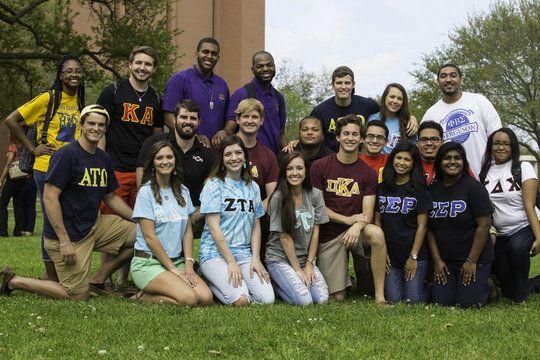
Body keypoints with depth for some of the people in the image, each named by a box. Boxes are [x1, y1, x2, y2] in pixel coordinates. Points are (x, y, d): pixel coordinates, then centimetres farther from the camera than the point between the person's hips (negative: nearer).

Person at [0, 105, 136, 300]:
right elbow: (49, 198, -20)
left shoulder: (104, 159, 9)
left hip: (94, 226, 8)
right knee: (77, 296, -7)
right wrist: (64, 241, -22)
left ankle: (97, 280, 10)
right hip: (68, 235, -8)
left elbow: (111, 198, 19)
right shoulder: (66, 155, -15)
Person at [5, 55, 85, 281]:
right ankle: (51, 277, 10)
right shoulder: (48, 99, -8)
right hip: (48, 169, -6)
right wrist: (32, 149, -9)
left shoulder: (79, 101, 10)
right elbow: (11, 121, -9)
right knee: (52, 222, 0)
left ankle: (60, 275, 21)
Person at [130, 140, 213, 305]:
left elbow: (188, 231, 11)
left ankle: (150, 296, 1)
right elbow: (149, 236, -10)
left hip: (177, 261, 6)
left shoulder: (183, 191, 13)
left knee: (206, 297, -18)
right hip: (148, 262, -6)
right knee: (189, 298, -27)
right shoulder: (146, 192, -5)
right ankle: (143, 297, -2)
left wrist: (188, 264, -4)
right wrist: (173, 269, -12)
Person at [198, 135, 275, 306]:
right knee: (241, 301, -24)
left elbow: (256, 226, 13)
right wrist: (231, 262, -14)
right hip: (215, 253, -5)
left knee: (267, 299, -14)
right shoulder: (214, 185, -4)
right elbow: (214, 227, -10)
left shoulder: (253, 187, 13)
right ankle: (210, 281, 6)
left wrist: (255, 258, -1)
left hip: (244, 253, 5)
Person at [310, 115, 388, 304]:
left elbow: (367, 213, -5)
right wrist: (348, 219, -13)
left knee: (376, 234, -36)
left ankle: (380, 297, -24)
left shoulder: (368, 173, 0)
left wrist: (357, 226, -27)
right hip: (329, 235, -1)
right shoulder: (320, 167, -4)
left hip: (355, 231, 1)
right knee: (338, 298, -6)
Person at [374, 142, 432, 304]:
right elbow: (377, 221, 7)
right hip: (389, 255, 2)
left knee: (413, 300, -7)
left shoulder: (420, 190, -2)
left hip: (414, 254, -2)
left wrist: (413, 257, -9)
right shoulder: (382, 188, 7)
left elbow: (422, 225, -4)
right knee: (394, 299, -7)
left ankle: (425, 284, 24)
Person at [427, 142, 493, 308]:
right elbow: (429, 228, 5)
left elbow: (484, 225, -13)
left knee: (467, 303, -11)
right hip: (444, 261, 4)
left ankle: (485, 285, 19)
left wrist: (471, 261, -15)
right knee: (442, 301, -5)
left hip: (474, 258, -4)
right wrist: (437, 260, -3)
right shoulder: (432, 190, 5)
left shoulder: (473, 187, -9)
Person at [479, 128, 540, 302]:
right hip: (502, 235, 4)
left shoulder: (523, 168, -4)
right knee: (508, 292, -2)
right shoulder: (485, 172, 6)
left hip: (526, 228, -4)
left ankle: (522, 287, -14)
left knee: (517, 246, -39)